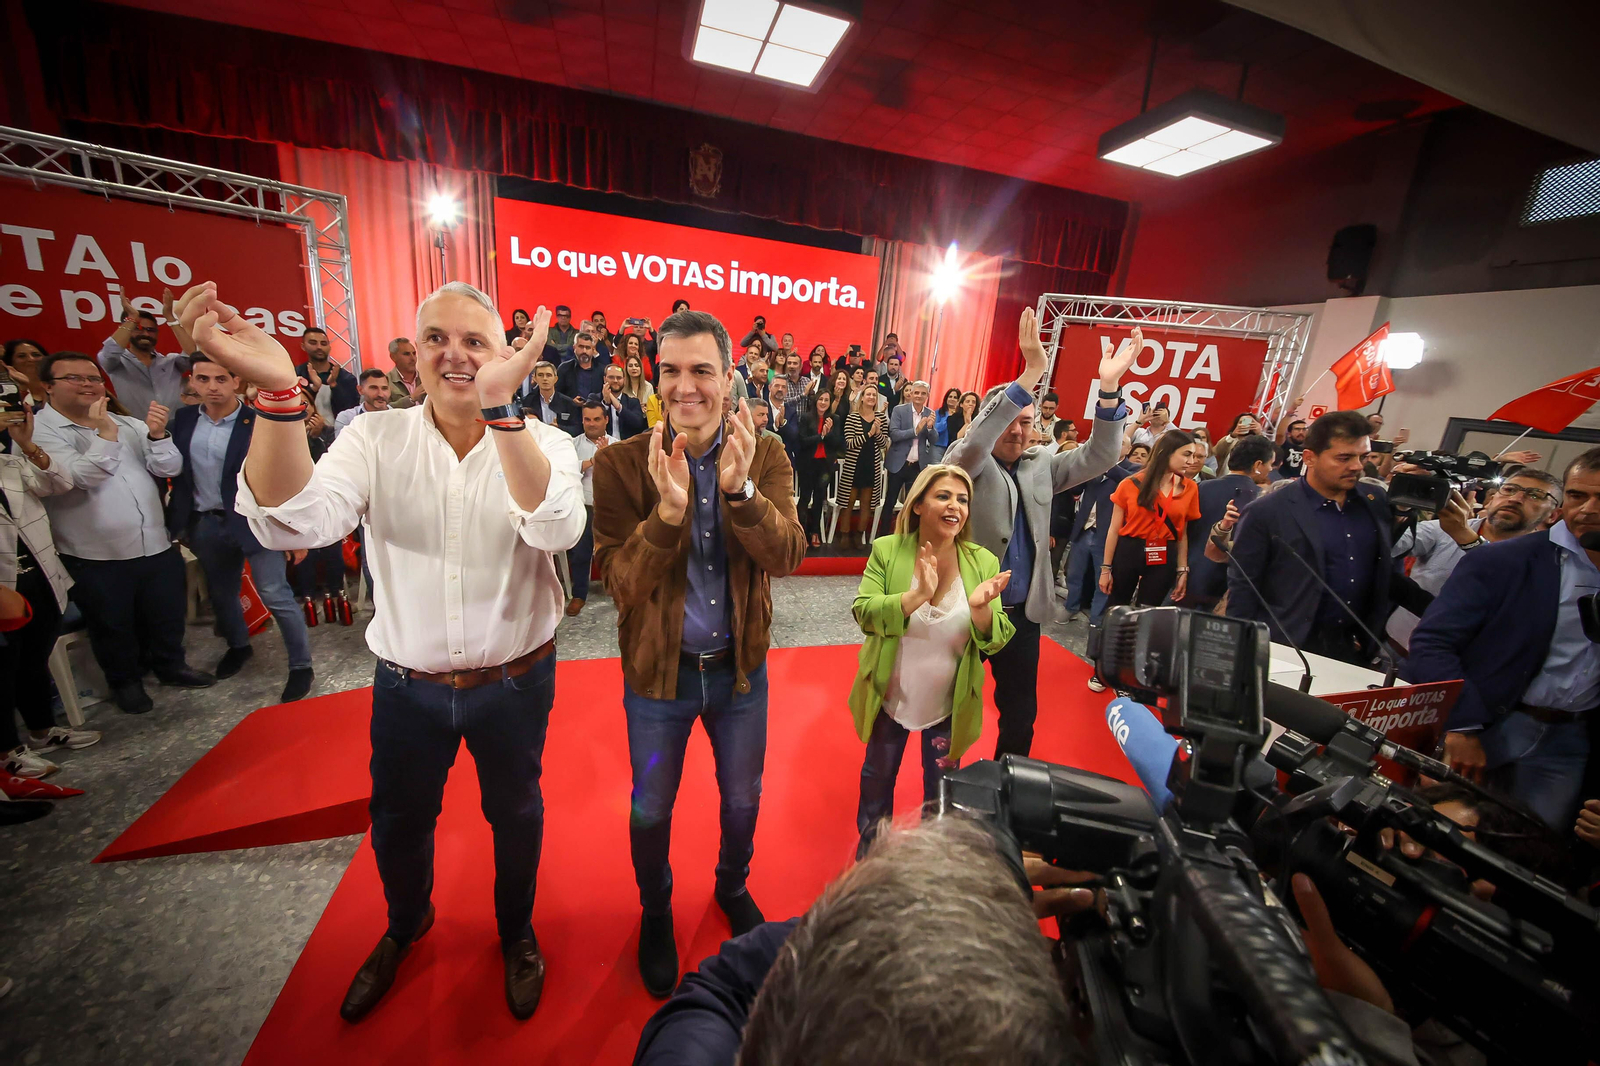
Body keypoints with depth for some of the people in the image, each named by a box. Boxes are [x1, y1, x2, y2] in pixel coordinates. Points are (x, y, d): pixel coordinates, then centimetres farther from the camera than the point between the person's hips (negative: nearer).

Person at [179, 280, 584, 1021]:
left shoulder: (541, 442, -13)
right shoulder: (376, 438, -8)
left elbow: (557, 529, -34)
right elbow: (293, 523, -23)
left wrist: (501, 406, -44)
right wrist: (275, 393, -36)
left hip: (515, 682, -2)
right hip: (406, 684, 2)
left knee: (513, 814, 20)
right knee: (398, 820, 25)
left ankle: (517, 933, 50)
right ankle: (405, 926, 59)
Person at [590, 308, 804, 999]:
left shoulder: (764, 456, -9)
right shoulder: (622, 464, -13)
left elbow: (786, 557, -20)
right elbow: (621, 581, -19)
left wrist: (740, 488, -37)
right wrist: (669, 510, -36)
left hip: (740, 666, 2)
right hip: (658, 671, -1)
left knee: (742, 800, 23)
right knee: (650, 810, 20)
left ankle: (733, 887, 56)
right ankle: (655, 912, 53)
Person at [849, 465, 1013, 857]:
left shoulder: (983, 562, -12)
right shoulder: (887, 550, -15)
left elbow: (995, 642, -12)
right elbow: (864, 613, -22)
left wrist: (981, 608, -33)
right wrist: (916, 596, -38)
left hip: (950, 704, 1)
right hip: (890, 696, 0)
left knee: (942, 791, 23)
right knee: (877, 777, 23)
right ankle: (870, 846, 53)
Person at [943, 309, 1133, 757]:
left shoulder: (1042, 463, 7)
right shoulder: (966, 462, -8)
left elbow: (1098, 456, -2)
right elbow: (975, 441, -29)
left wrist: (1109, 387, -16)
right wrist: (1031, 373, -35)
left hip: (1023, 614, 5)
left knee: (1021, 712, 18)